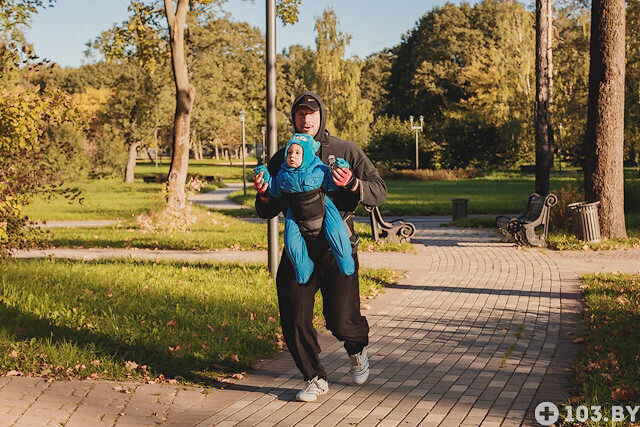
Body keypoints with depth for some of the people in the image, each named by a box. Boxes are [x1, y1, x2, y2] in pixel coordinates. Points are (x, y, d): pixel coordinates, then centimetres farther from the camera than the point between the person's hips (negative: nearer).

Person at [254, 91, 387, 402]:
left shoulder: (346, 151, 3)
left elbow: (379, 192, -1)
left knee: (340, 320, -8)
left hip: (337, 246, -3)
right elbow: (267, 212, 14)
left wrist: (353, 185, -20)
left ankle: (357, 350, 29)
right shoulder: (281, 158, 10)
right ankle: (316, 379, 16)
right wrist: (264, 195, -9)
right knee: (294, 319, -4)